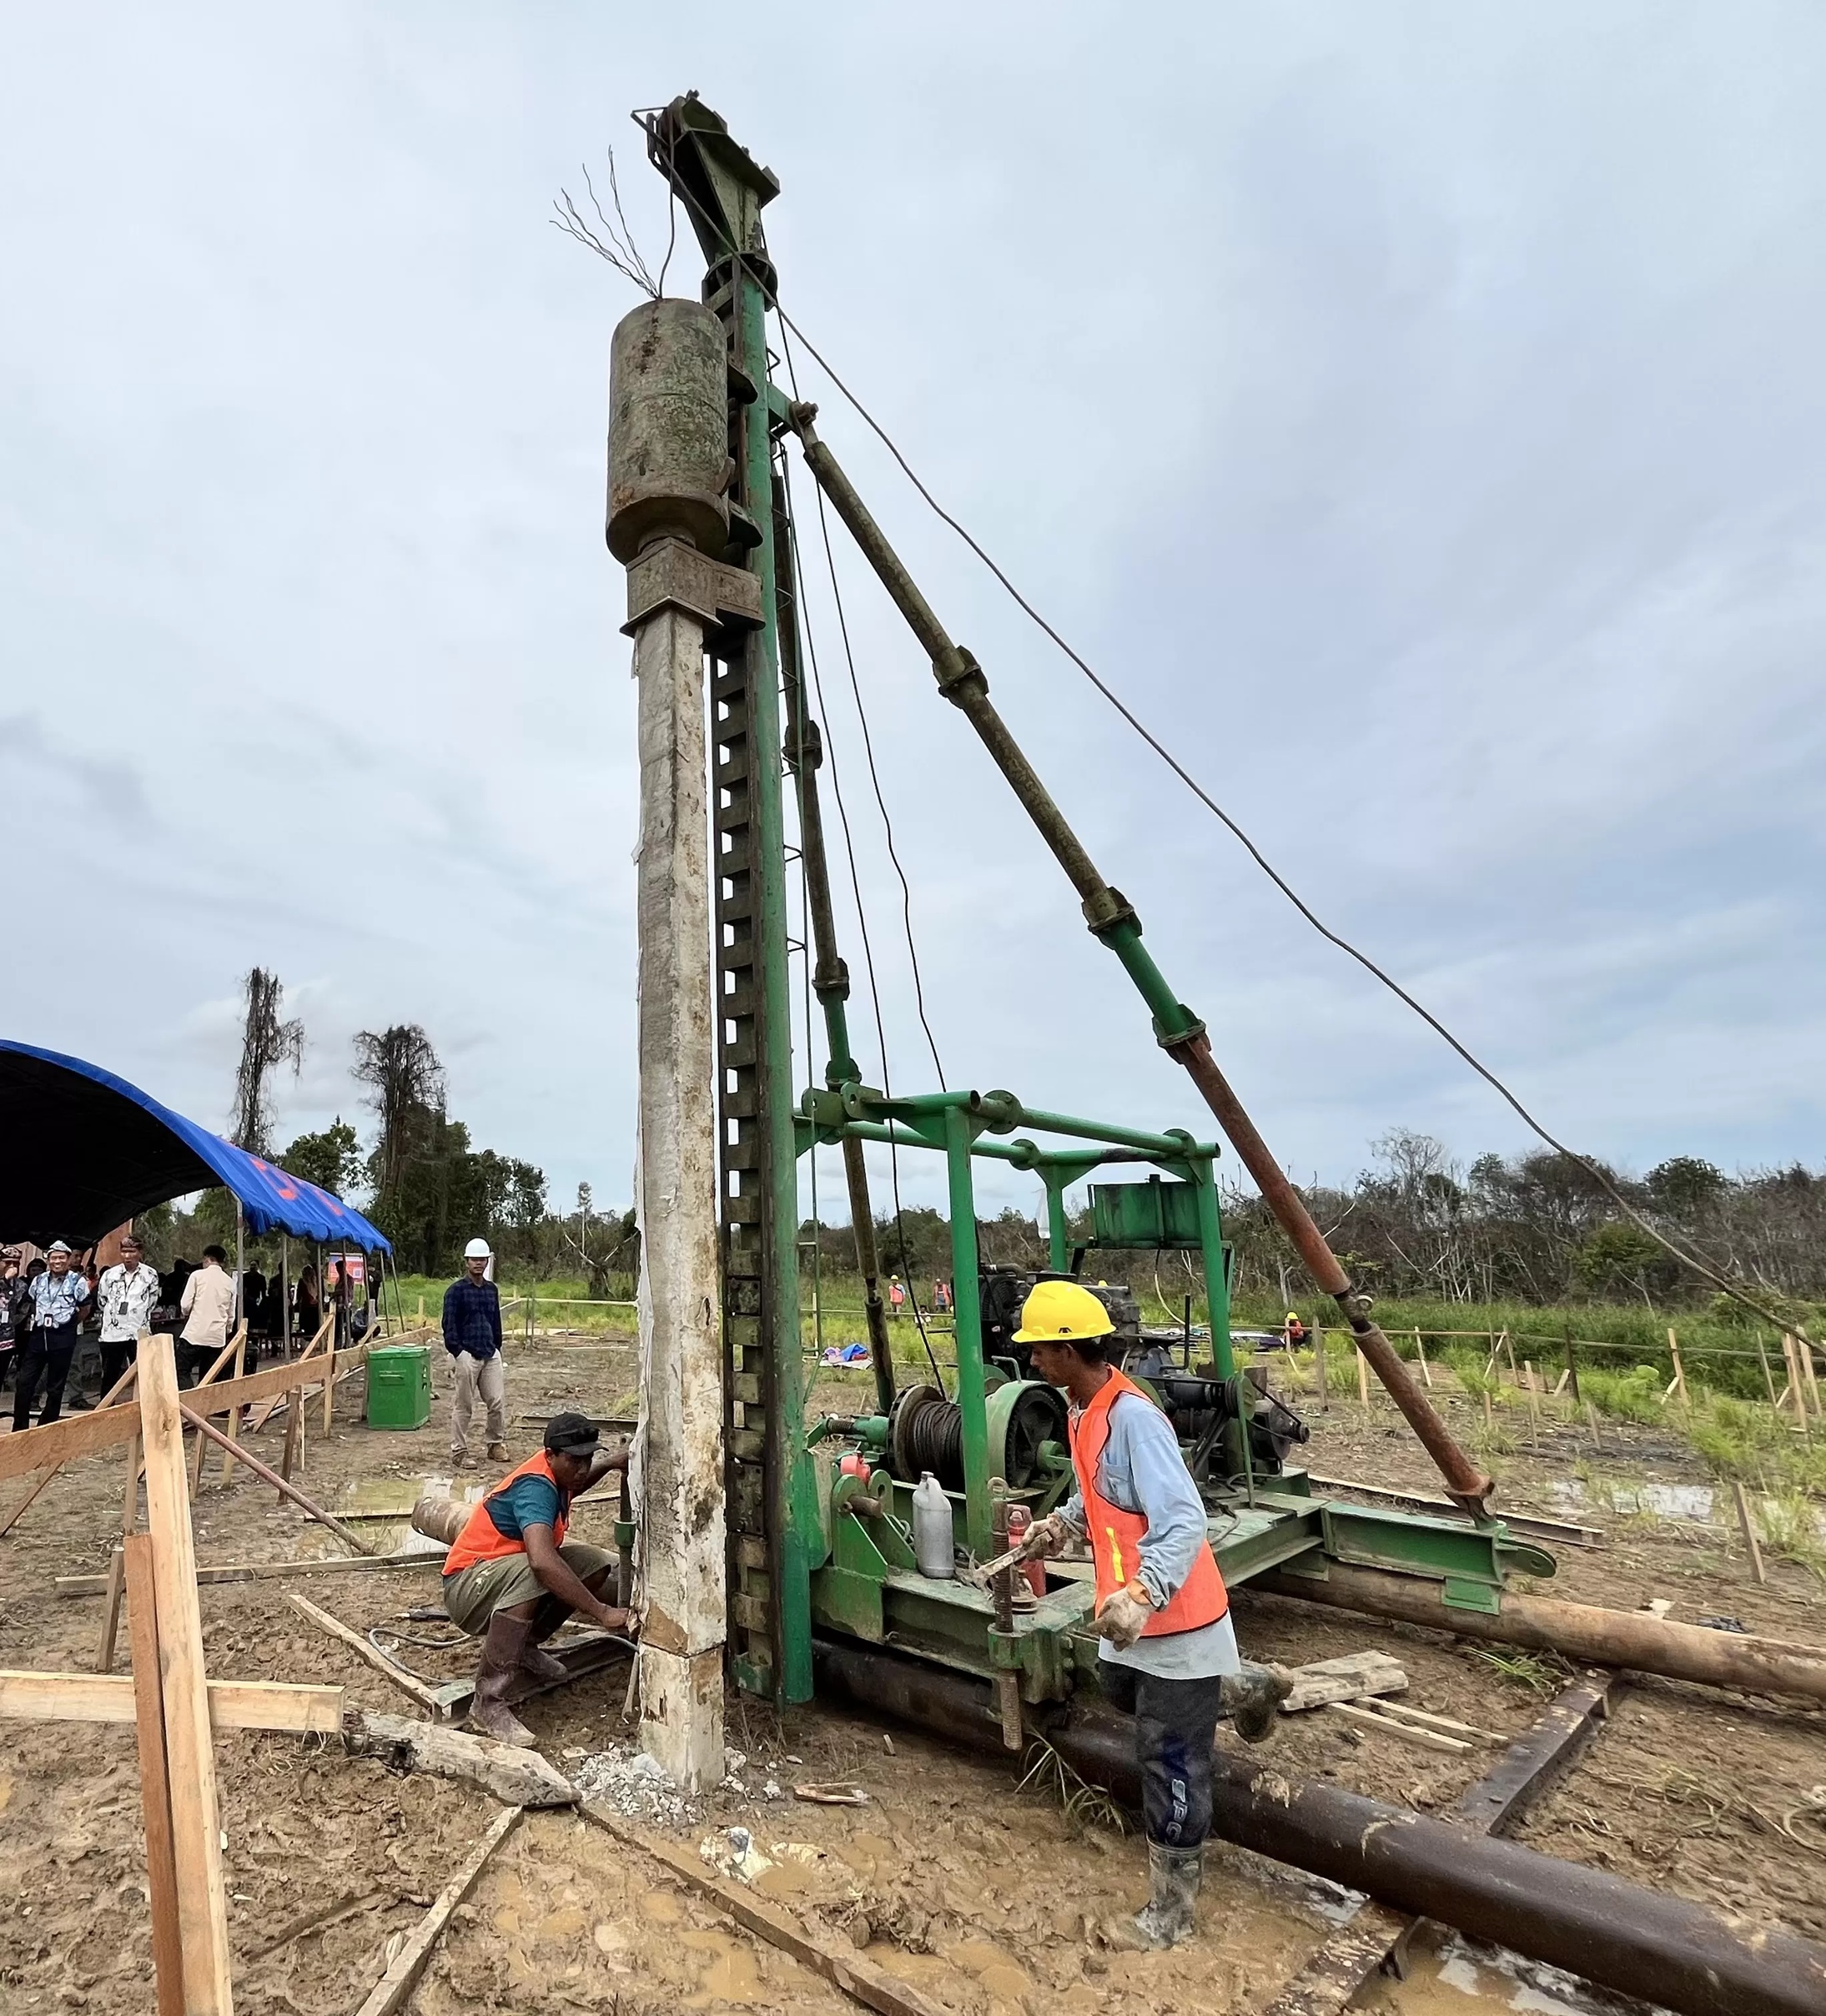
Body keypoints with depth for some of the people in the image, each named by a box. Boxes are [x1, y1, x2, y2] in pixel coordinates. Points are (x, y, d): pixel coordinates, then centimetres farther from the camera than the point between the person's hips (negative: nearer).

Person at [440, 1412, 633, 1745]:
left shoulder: (554, 1473, -2)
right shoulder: (535, 1486, -29)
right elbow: (542, 1561, -45)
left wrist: (608, 1463, 6)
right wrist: (601, 1612, -44)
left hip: (507, 1571, 9)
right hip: (467, 1589, -8)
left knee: (597, 1564, -6)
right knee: (530, 1574, -38)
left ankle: (524, 1646, 10)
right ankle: (488, 1703, -27)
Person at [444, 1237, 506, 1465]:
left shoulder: (492, 1289, 14)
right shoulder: (456, 1290, -4)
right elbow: (449, 1324, -7)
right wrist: (457, 1352, -13)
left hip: (491, 1354, 5)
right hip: (468, 1354, -5)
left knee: (498, 1402, 5)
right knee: (463, 1406, 1)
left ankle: (497, 1445, 17)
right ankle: (459, 1451, 12)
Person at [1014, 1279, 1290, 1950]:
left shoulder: (1132, 1417, -29)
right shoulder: (1084, 1410, 0)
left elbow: (1184, 1520, -34)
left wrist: (1143, 1596, -43)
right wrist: (1061, 1524, 5)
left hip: (1175, 1617, -9)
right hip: (1131, 1614, 10)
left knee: (1169, 1765, 6)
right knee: (1121, 1689, 31)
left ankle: (1170, 1910, 27)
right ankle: (1246, 1687, 47)